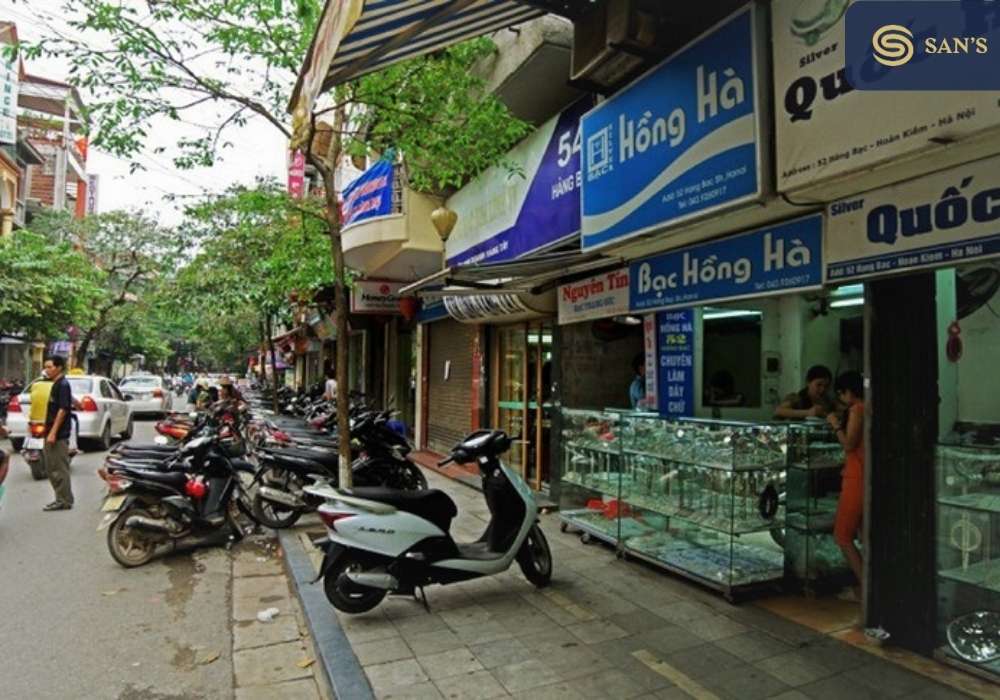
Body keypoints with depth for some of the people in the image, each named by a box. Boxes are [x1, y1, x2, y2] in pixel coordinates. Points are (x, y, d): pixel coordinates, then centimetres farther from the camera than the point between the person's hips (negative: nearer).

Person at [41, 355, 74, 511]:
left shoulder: (63, 384, -13)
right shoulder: (56, 384, 16)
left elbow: (63, 409, -19)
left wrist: (53, 432, -22)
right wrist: (49, 431, 18)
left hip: (59, 434, -10)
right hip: (52, 433, 10)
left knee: (60, 469, -4)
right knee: (51, 468, 14)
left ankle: (64, 501, 3)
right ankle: (61, 498, 21)